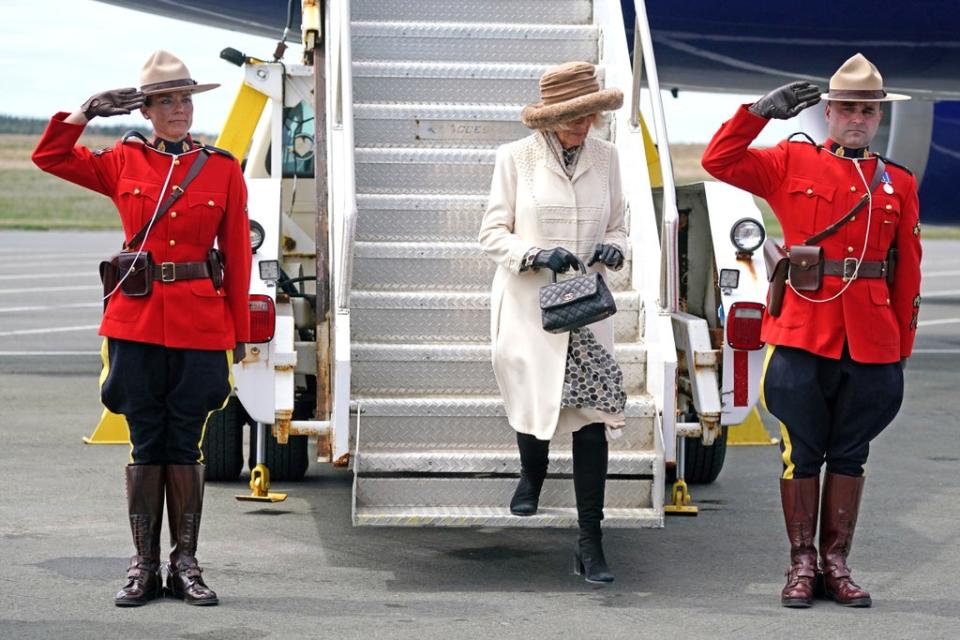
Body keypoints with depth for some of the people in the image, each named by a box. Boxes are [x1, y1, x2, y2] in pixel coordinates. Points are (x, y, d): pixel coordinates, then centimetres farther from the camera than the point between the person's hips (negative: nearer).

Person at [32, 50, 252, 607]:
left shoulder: (224, 170, 4)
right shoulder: (123, 162, 6)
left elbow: (238, 257, 4)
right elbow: (50, 156, 12)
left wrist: (239, 331, 2)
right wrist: (89, 110, 0)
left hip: (201, 324, 0)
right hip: (137, 320, 1)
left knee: (186, 443, 4)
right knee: (145, 443, 4)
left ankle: (185, 565, 12)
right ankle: (144, 566, 11)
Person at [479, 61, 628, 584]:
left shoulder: (605, 157, 7)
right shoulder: (516, 157, -2)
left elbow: (616, 226, 15)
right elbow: (492, 233, -1)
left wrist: (612, 248, -8)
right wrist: (535, 255, -18)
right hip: (527, 305, -2)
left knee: (592, 415, -8)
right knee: (532, 405, 3)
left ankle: (590, 541, -3)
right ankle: (532, 472, 43)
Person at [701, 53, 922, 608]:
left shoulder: (899, 183, 9)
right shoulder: (792, 163, 5)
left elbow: (907, 271, 9)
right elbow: (719, 162, -1)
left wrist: (902, 347, 6)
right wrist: (761, 111, -10)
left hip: (871, 341, 2)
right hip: (802, 331, -2)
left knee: (850, 454, 9)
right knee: (802, 451, 4)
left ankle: (836, 563, 18)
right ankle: (802, 563, 14)